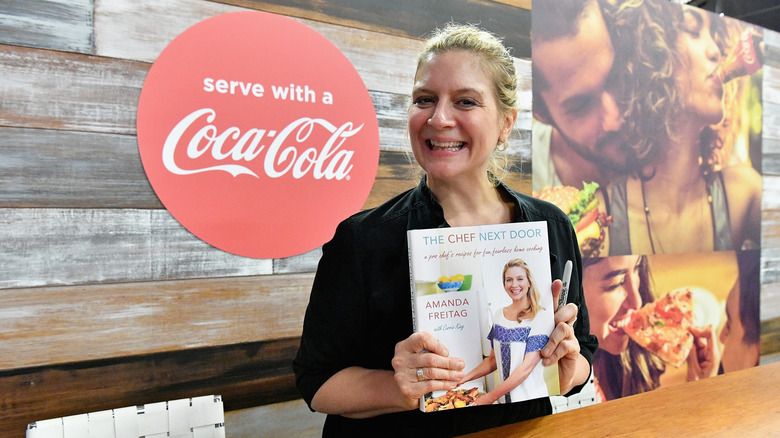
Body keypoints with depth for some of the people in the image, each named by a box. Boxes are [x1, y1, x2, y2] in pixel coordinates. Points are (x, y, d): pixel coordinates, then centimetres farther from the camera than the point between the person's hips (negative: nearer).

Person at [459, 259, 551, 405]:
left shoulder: (540, 317, -11)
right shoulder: (499, 314, 7)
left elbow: (526, 367, -17)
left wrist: (491, 397, -17)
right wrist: (464, 378, 2)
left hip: (532, 398, -4)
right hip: (504, 398, 4)